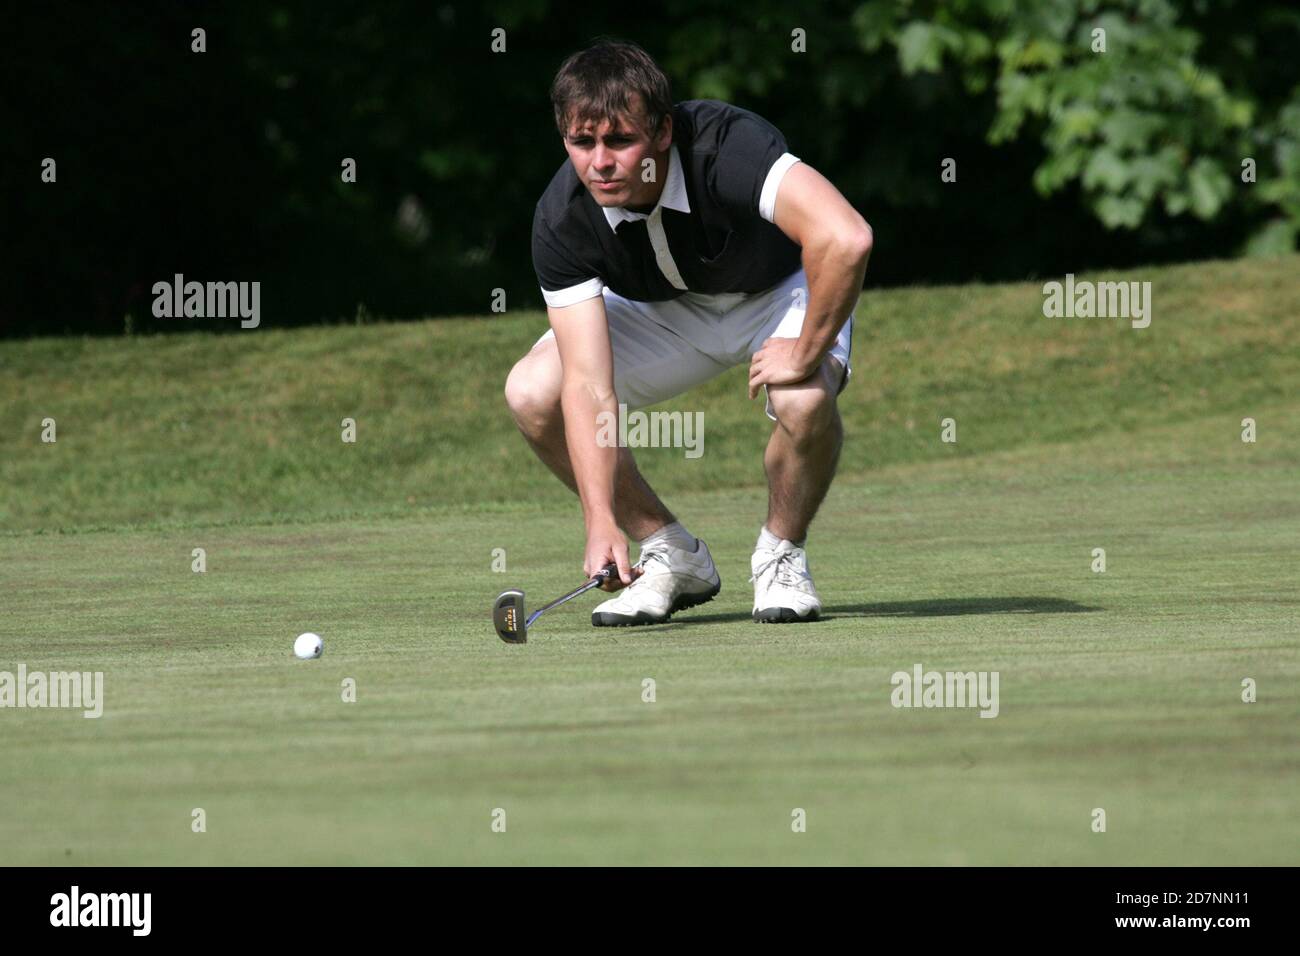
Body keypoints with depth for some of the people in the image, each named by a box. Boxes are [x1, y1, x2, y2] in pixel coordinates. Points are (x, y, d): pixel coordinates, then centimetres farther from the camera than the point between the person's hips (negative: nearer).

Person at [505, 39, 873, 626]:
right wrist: (601, 521, -38)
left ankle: (781, 557, -5)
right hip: (662, 308, 4)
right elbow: (589, 385, -29)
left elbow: (845, 238, -52)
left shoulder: (725, 146, -39)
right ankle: (672, 556, 1)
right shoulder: (561, 219, -26)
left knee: (804, 401, -36)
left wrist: (807, 354, -41)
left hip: (779, 289, -4)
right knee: (531, 393, -17)